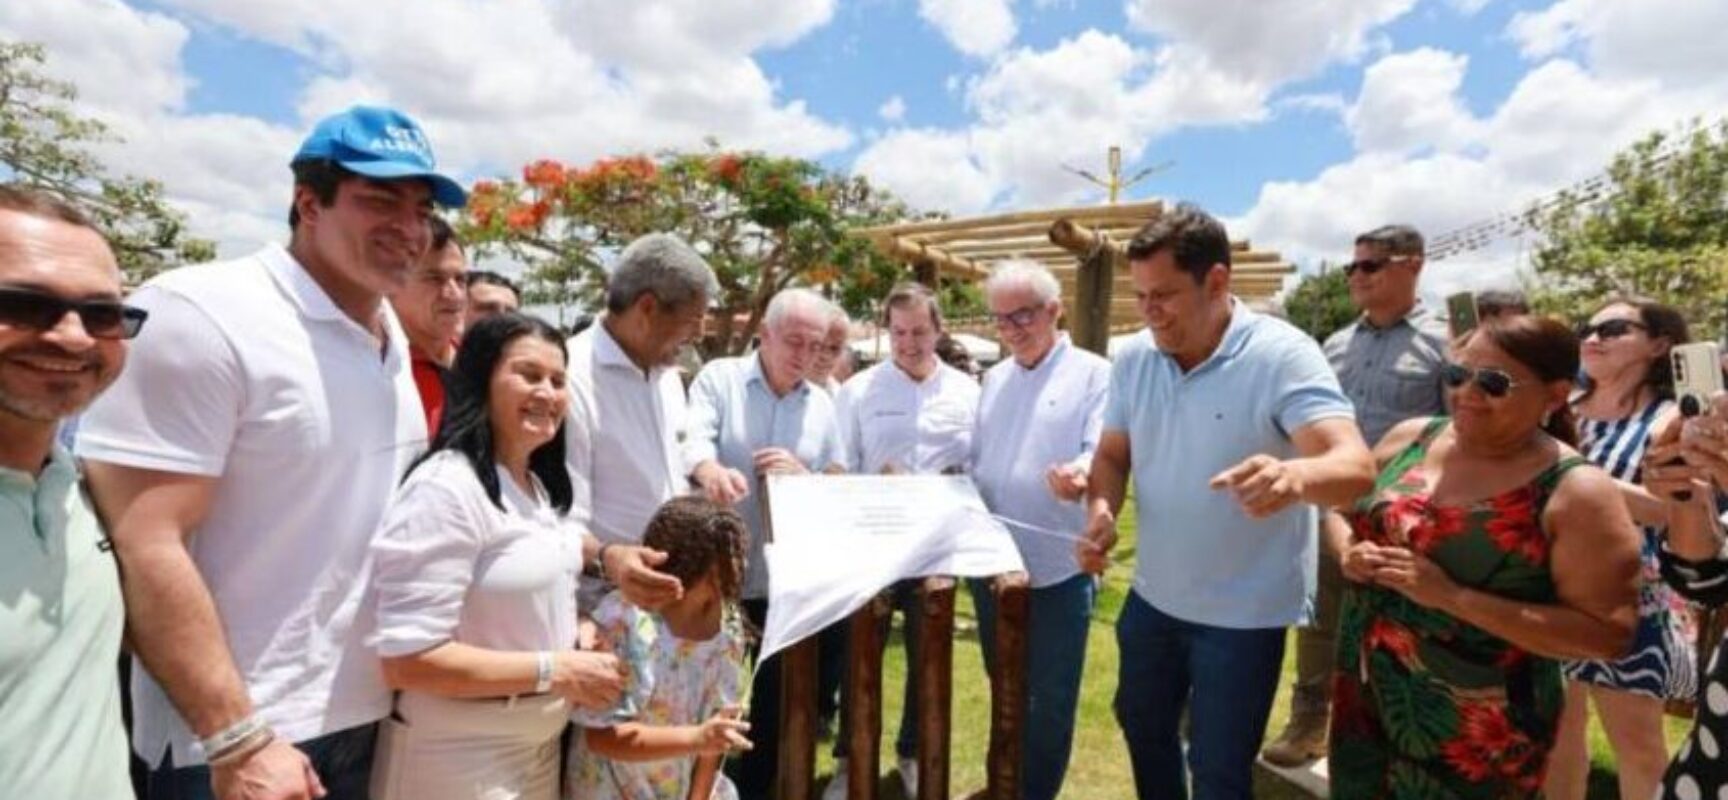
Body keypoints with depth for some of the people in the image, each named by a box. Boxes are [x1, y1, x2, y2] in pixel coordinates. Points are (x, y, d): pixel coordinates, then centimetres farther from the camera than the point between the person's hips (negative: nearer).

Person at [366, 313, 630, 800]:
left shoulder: (538, 486, 6)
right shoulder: (445, 487, -21)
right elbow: (408, 660, -25)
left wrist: (575, 633, -3)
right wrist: (555, 670, -22)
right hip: (462, 761, -8)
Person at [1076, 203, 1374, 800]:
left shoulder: (1282, 354, -21)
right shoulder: (1134, 358, -6)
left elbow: (1355, 466, -31)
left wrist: (1294, 474, -55)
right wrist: (1101, 511, -18)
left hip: (1243, 611, -5)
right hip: (1154, 595, 5)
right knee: (1141, 725, 25)